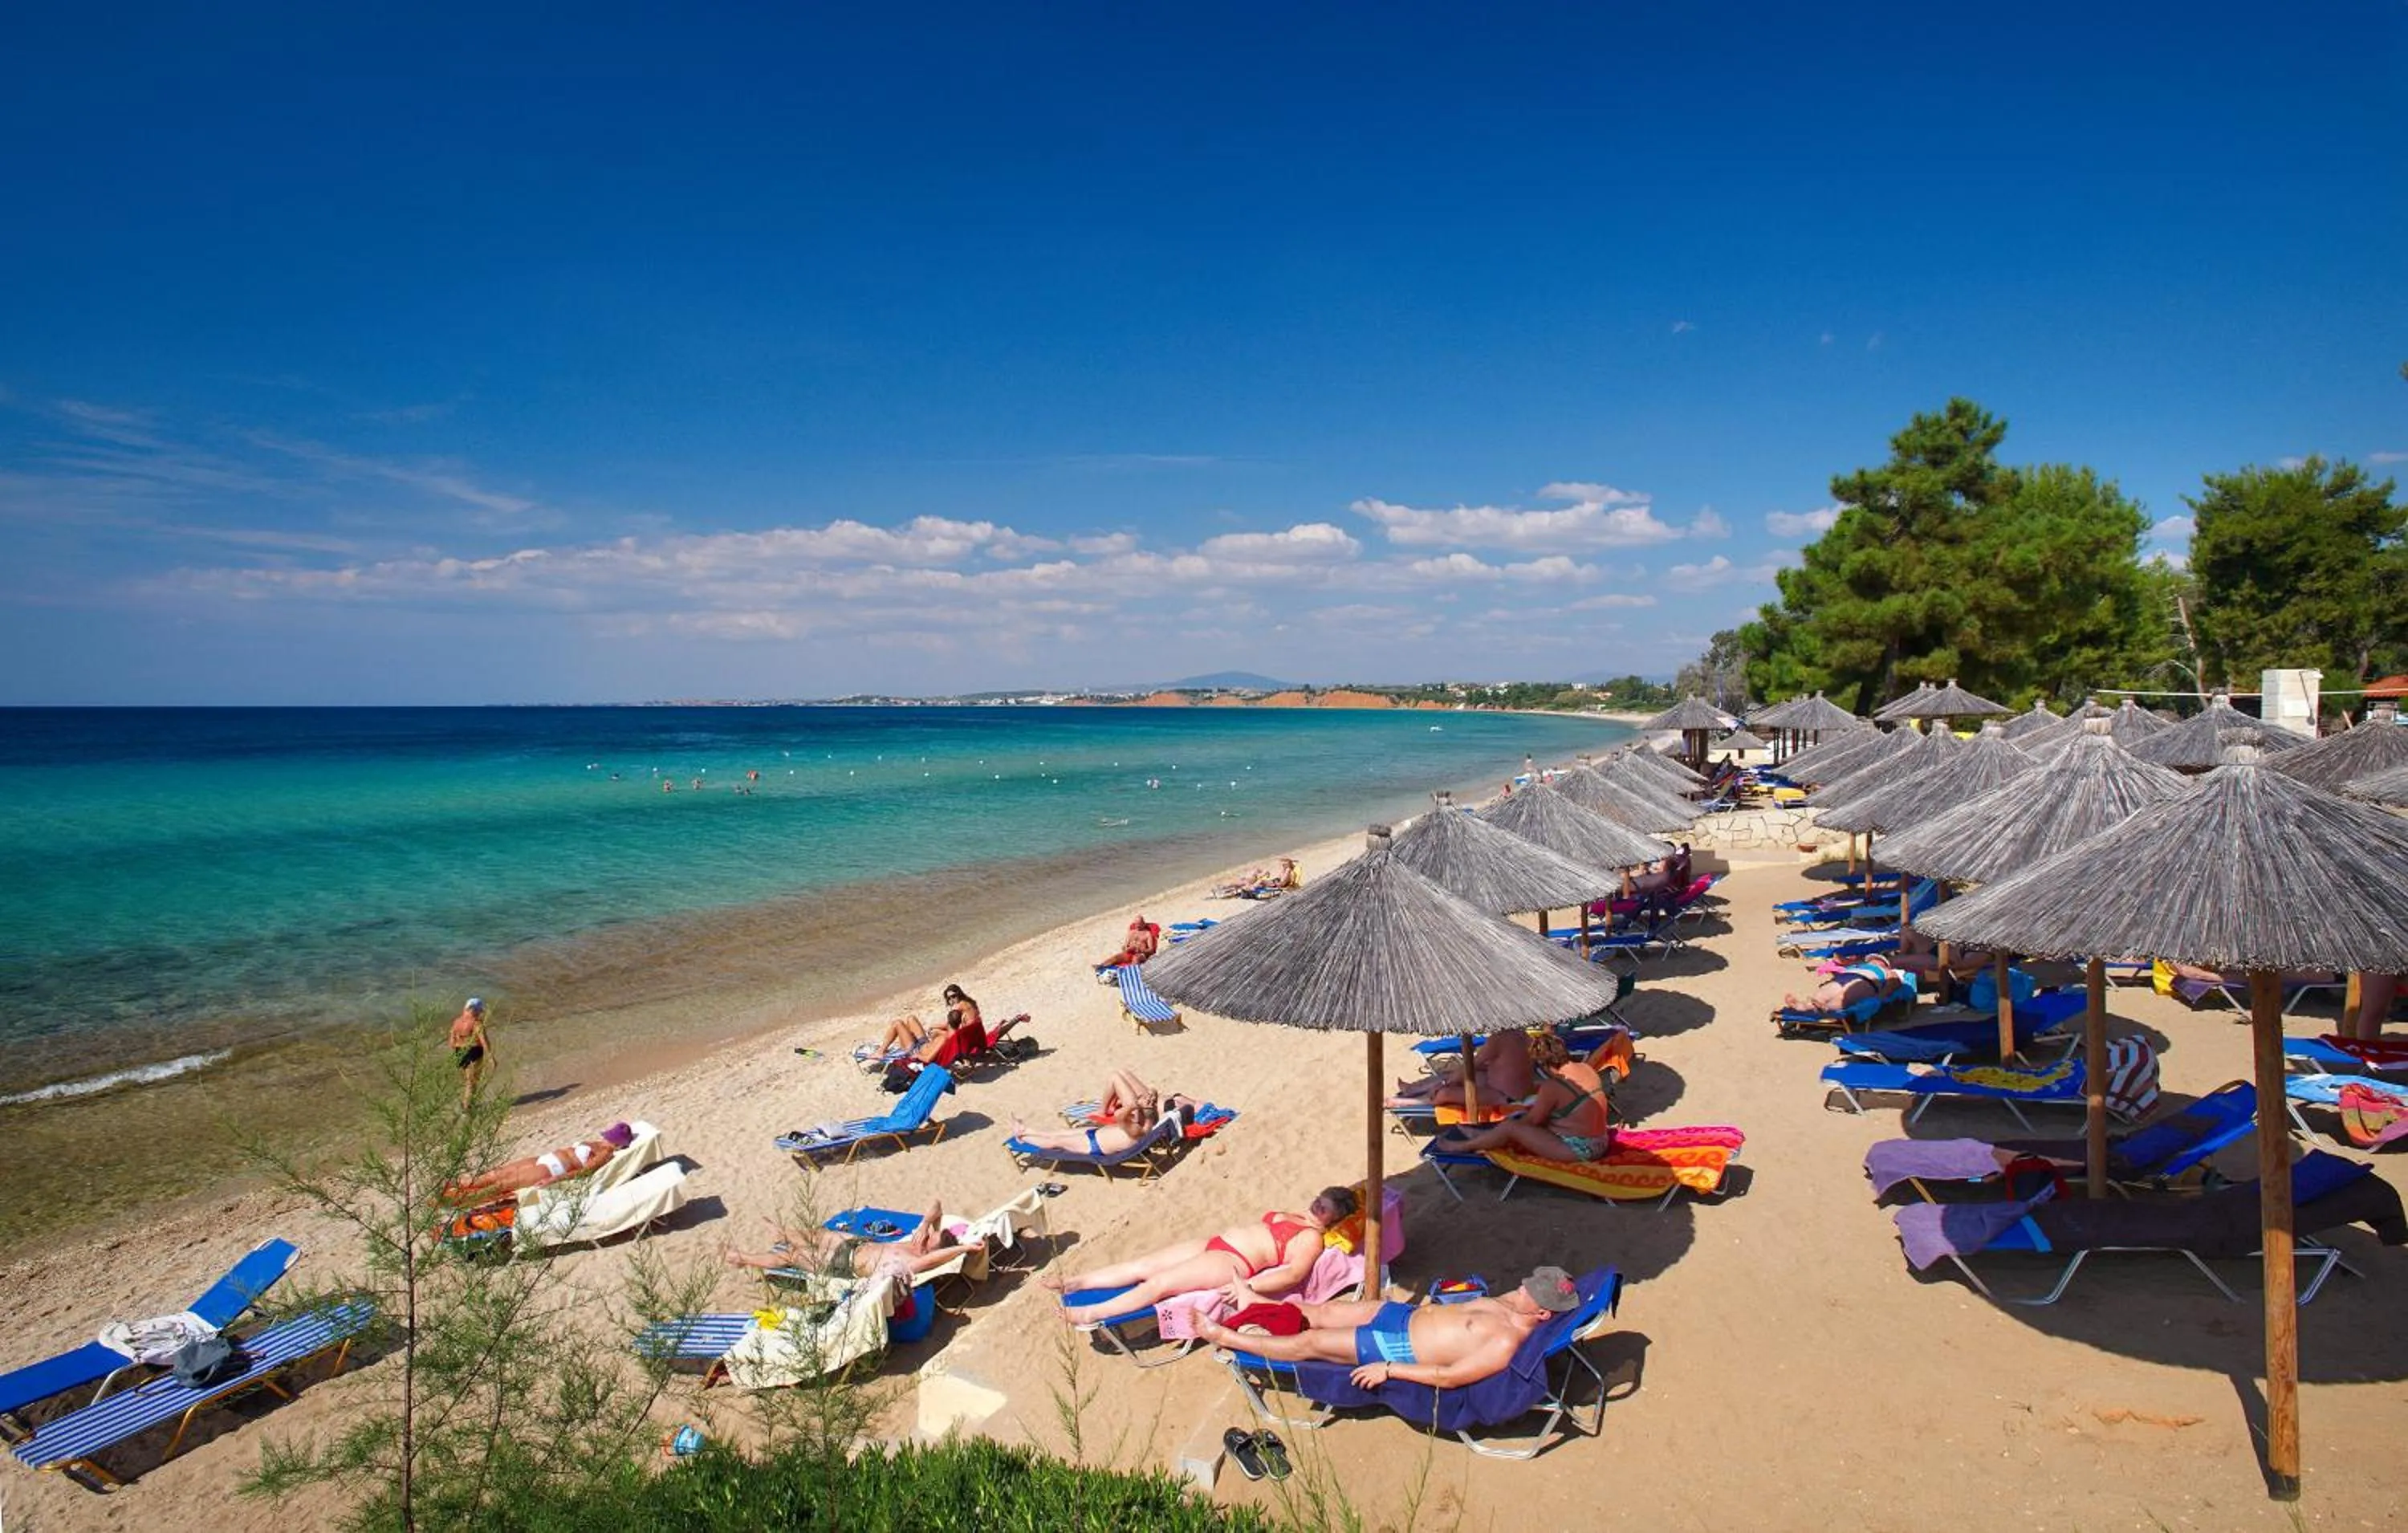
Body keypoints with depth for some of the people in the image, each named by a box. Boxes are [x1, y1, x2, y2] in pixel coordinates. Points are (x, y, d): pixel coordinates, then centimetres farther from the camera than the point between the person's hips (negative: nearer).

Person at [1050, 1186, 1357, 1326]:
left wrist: (1248, 1286, -31)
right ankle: (1074, 1282, 2)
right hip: (1213, 1244, 9)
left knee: (1159, 1283, -19)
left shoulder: (1312, 1238, -6)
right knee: (1141, 1266, 1)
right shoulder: (1293, 1218, 23)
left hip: (1234, 1263, -9)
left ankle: (1090, 1313, -19)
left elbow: (1294, 1273, -21)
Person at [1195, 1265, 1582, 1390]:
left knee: (1308, 1343, -1)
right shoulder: (1512, 1302, 0)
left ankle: (1224, 1336, 13)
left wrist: (1388, 1369, -24)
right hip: (1405, 1314, 8)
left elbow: (1449, 1377, -27)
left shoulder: (1505, 1344, -27)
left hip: (1398, 1349, -8)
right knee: (1322, 1312, 13)